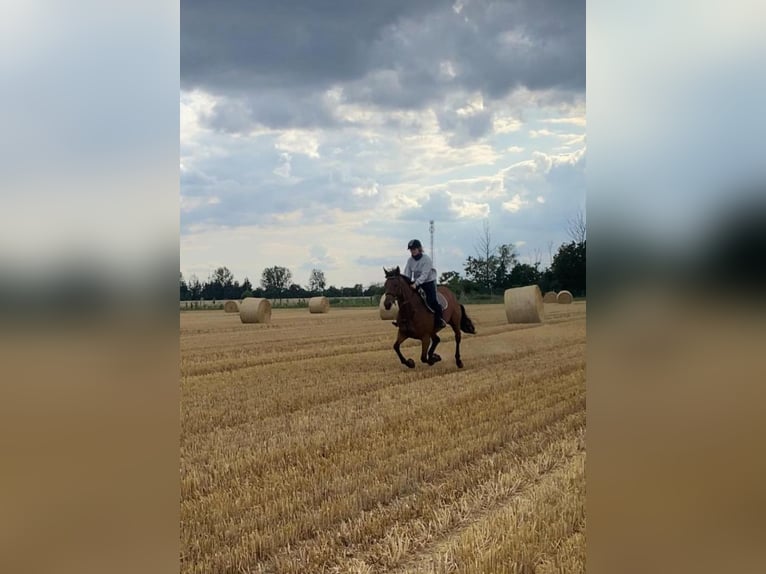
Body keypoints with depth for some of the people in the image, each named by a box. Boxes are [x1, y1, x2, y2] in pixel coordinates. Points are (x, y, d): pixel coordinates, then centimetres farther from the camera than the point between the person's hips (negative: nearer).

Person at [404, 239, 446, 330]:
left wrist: (416, 283, -36)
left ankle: (439, 320, -3)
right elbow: (407, 274, 1)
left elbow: (424, 275, -24)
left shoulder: (427, 259, -16)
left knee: (432, 301, -20)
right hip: (416, 283, 6)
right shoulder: (410, 260, 2)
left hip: (428, 282, -6)